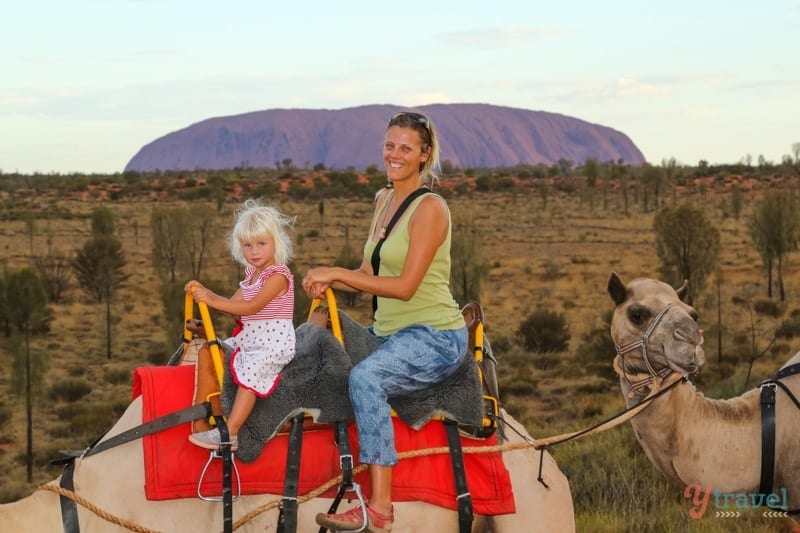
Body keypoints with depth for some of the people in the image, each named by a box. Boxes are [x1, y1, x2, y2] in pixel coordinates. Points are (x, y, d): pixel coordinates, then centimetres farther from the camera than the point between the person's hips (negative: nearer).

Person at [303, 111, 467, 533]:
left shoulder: (430, 208, -14)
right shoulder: (383, 200, 12)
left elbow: (405, 286, -21)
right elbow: (370, 273, 14)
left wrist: (339, 273, -19)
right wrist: (328, 281, -7)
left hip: (434, 336, -10)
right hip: (389, 331, 10)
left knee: (365, 376, -35)